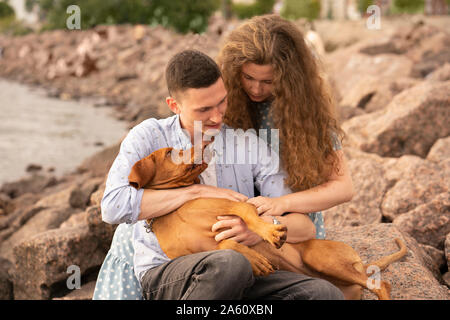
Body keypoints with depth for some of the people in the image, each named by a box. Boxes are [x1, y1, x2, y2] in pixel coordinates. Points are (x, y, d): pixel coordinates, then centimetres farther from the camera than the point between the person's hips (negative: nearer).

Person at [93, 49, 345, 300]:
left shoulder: (248, 145, 6)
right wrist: (198, 191, -13)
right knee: (230, 264, -38)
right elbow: (113, 206, -16)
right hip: (164, 275, -3)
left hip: (236, 280, 3)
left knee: (326, 293, -23)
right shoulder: (149, 137, 1)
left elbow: (306, 227, 2)